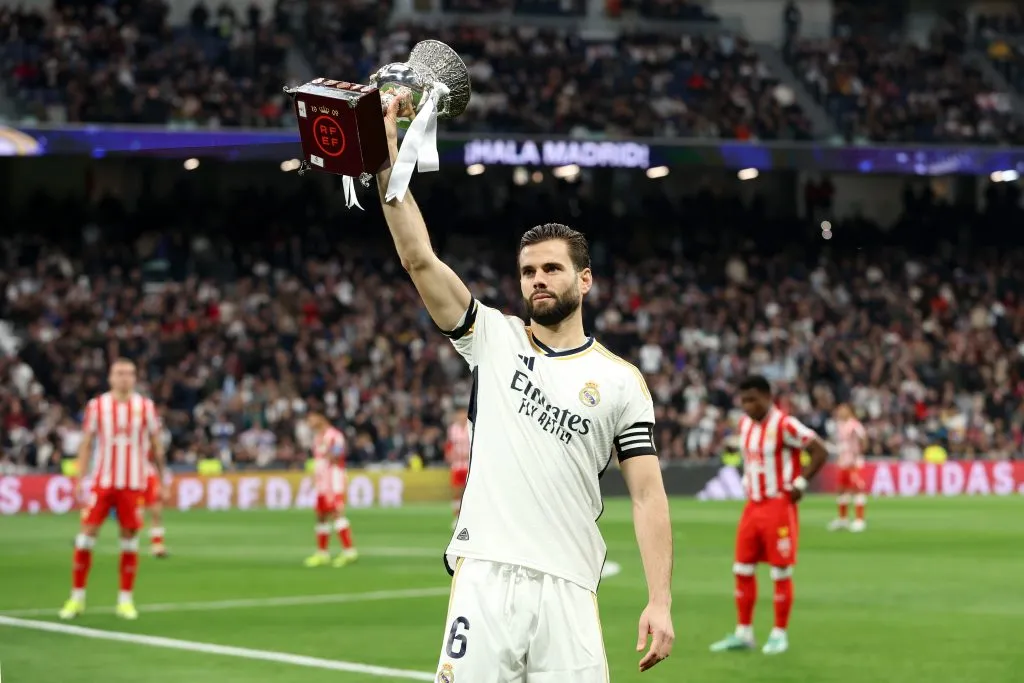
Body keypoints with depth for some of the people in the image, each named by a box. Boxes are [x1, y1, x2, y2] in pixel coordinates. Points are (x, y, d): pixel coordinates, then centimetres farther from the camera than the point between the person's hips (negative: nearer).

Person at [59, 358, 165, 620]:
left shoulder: (145, 407, 3)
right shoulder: (96, 406, 2)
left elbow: (156, 445, 10)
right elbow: (86, 444, 5)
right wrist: (81, 479, -1)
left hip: (133, 484, 0)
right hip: (102, 481, 0)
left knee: (130, 537, 1)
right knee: (87, 533, -5)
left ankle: (125, 600, 10)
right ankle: (77, 597, 5)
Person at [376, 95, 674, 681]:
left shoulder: (621, 381, 8)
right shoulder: (494, 338, 11)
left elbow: (649, 495, 4)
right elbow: (419, 258, 2)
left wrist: (661, 602, -7)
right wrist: (388, 151, -7)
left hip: (567, 589, 0)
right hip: (484, 579, 0)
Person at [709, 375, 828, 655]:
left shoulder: (784, 425, -15)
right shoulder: (744, 424, 8)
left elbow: (820, 452, -14)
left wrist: (800, 484, -15)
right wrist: (747, 480, 13)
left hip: (779, 505, -7)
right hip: (753, 504, 7)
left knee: (781, 572, -1)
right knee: (743, 569, 6)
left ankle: (780, 633, 7)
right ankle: (744, 632, 13)